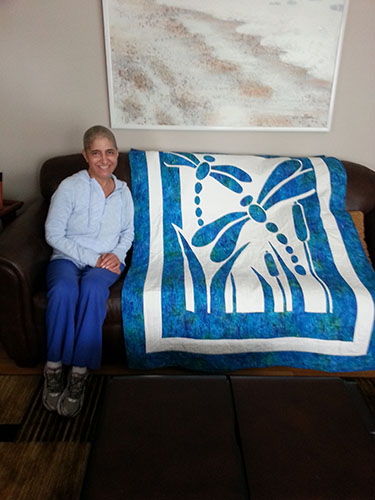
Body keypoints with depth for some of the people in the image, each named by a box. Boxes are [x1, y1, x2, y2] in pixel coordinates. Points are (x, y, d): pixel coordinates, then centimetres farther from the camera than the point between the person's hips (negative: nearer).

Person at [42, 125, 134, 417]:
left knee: (92, 288, -34)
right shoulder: (70, 187, -4)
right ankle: (54, 367, -20)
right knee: (64, 289, -36)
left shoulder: (123, 190, 9)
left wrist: (117, 254, -5)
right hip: (67, 259, -1)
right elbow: (54, 234, -7)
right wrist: (92, 258, -13)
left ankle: (79, 374, -28)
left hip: (107, 262, 2)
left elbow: (128, 232, 17)